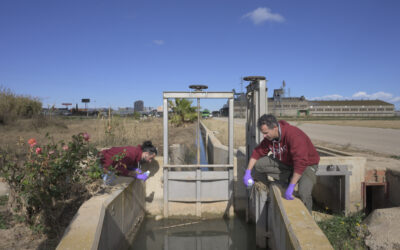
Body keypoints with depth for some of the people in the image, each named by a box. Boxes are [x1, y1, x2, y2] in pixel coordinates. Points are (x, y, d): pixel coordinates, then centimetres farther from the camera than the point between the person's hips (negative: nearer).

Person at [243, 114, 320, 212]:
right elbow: (258, 152, 1)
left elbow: (301, 163, -39)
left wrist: (291, 187, -39)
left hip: (306, 165, -6)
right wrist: (248, 172, -7)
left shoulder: (293, 135, -34)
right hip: (285, 162, 6)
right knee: (258, 164, -10)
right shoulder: (269, 137, -10)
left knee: (303, 193, -30)